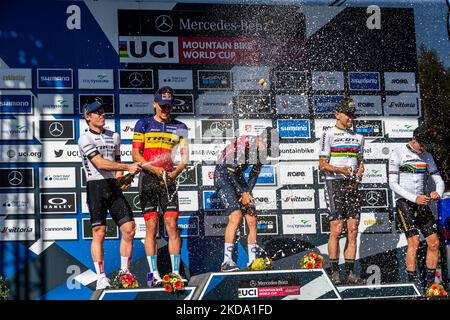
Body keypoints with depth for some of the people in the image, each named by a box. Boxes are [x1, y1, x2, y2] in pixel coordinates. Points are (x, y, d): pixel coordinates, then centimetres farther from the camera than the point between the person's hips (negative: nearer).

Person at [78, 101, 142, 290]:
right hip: (96, 187, -6)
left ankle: (124, 272, 10)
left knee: (129, 229, -2)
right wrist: (128, 167, -21)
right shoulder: (85, 139, -4)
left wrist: (122, 177, 2)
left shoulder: (114, 137, 18)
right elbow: (101, 163, -16)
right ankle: (101, 277, 1)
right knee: (99, 233, -5)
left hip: (114, 186, 6)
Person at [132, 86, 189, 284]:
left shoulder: (179, 127, 12)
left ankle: (175, 272, -4)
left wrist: (174, 173, -11)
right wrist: (155, 169, -14)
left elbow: (184, 157, 8)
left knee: (172, 225, -6)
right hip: (148, 178, -1)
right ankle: (154, 273, -1)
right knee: (151, 226, -3)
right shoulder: (144, 124, 6)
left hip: (169, 179, 1)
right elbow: (135, 154, 0)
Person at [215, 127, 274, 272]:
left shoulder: (261, 149, -3)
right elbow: (231, 171, -22)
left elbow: (254, 173, 9)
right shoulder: (242, 143, -26)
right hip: (223, 176, -8)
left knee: (252, 220, -1)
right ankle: (227, 261, -23)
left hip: (238, 178, 8)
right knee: (236, 215, -23)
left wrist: (248, 192, -3)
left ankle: (252, 261, 7)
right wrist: (243, 194, -16)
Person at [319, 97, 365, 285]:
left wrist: (358, 177, 0)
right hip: (334, 185, -5)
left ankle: (350, 272, 5)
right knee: (336, 229, -9)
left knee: (353, 230, 1)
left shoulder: (357, 137, 17)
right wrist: (341, 170, -21)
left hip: (352, 186, 5)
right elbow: (322, 165, -5)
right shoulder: (329, 135, -1)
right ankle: (335, 272, -4)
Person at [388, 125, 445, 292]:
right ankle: (412, 284, -12)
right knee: (414, 242, -17)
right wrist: (414, 198, -21)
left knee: (434, 243, 0)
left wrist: (438, 192, -12)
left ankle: (430, 284, 10)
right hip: (403, 202, -6)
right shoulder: (398, 154, -7)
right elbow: (393, 184, -12)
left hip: (421, 203, 6)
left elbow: (438, 179, 12)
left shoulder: (427, 156, 10)